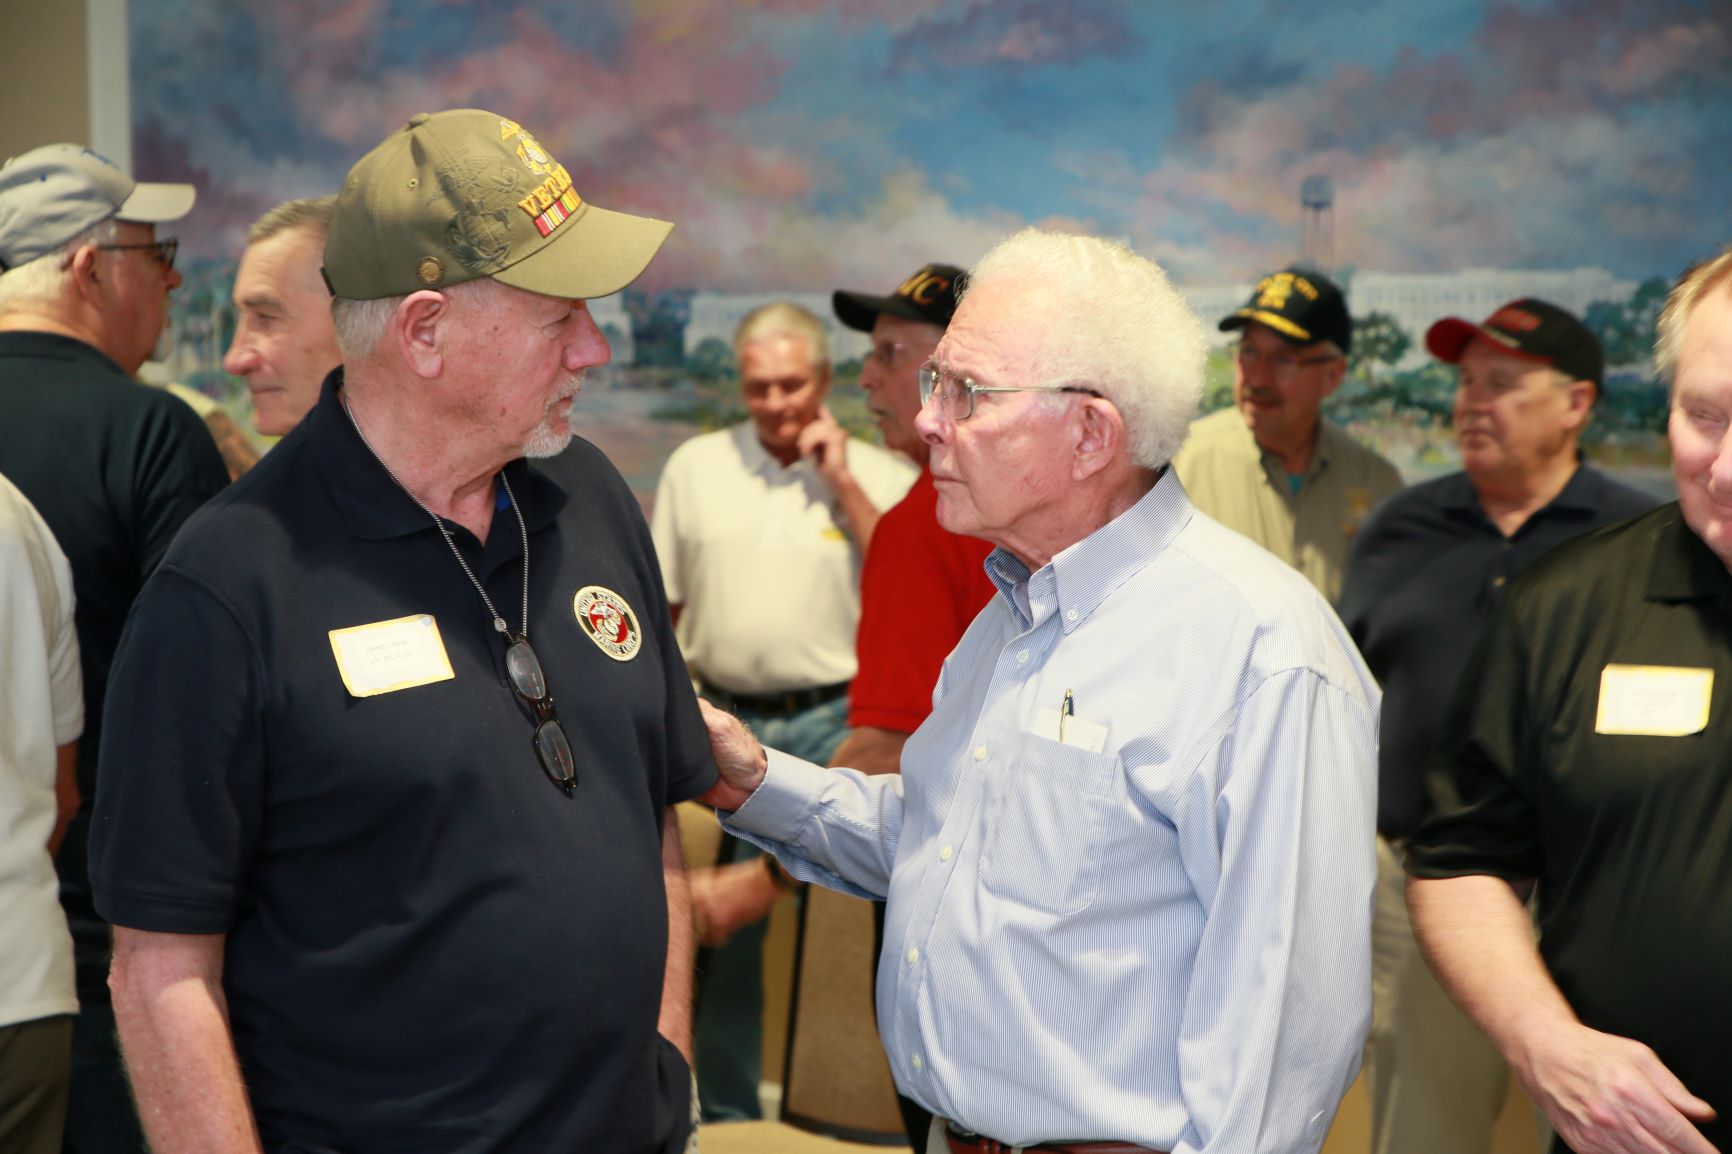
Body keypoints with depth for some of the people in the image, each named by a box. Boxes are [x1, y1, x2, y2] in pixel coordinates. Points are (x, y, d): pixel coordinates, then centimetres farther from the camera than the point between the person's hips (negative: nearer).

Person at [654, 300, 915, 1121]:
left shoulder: (878, 477, 2)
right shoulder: (695, 467, 8)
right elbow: (660, 605, 11)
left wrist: (843, 484, -11)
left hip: (834, 722, -2)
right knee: (723, 929, 9)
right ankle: (724, 1113, 23)